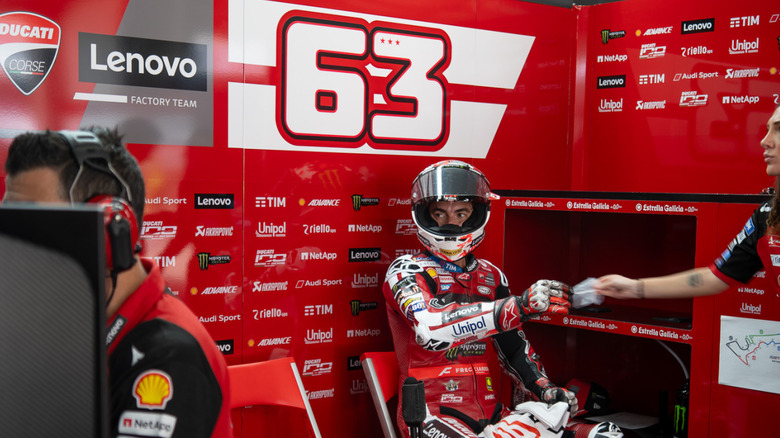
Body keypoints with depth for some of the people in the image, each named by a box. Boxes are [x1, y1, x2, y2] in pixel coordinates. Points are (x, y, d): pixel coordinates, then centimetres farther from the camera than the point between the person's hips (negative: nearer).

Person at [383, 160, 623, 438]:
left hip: (489, 413, 6)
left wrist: (543, 389, 4)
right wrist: (520, 306, -29)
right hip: (434, 414, -5)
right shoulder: (406, 271, -3)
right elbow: (431, 329, -24)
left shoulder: (491, 276, 17)